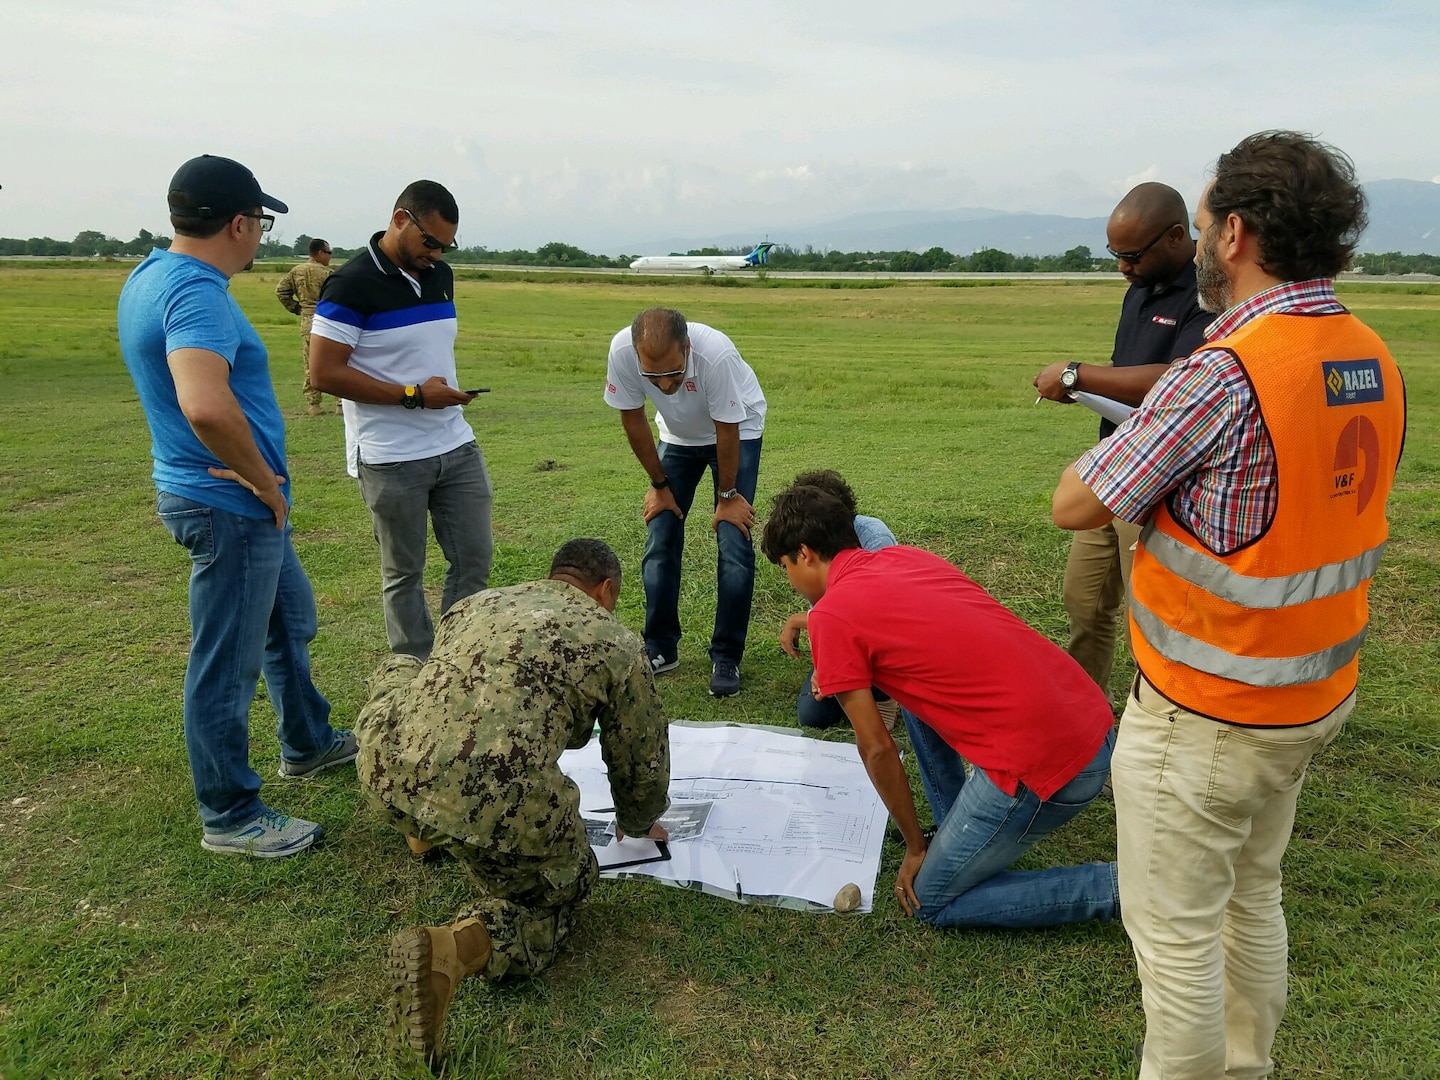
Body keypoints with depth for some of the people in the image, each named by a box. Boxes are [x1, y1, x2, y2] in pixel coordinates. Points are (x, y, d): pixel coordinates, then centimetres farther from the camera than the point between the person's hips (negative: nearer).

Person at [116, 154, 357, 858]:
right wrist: (265, 481, -23)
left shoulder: (150, 276, 10)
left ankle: (308, 744, 44)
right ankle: (229, 817, 19)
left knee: (290, 622, 25)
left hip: (243, 505, 11)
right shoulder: (197, 292, -23)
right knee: (227, 665, 3)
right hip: (231, 507, -11)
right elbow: (206, 407, -40)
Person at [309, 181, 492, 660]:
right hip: (391, 459, -7)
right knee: (404, 574, 7)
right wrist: (414, 395, -18)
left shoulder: (440, 275, 9)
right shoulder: (351, 284, -13)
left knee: (473, 561, 9)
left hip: (457, 448, 7)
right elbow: (323, 373, -17)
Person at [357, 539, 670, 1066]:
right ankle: (456, 949, -4)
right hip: (497, 806, -5)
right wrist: (638, 824, 44)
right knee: (559, 887, 25)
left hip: (384, 774, 6)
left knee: (397, 671, 35)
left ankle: (424, 835, 35)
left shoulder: (477, 601, 26)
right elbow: (642, 764, 20)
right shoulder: (617, 644, 12)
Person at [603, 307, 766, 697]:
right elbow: (633, 420, -14)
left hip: (738, 430, -3)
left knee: (734, 543, -11)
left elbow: (727, 432, -25)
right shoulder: (622, 351, -32)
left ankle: (726, 658, 0)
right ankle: (660, 650, 12)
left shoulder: (716, 354, -40)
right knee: (660, 540, -2)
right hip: (677, 435, 3)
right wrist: (659, 484, -6)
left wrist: (727, 495, -13)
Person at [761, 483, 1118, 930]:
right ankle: (960, 834, 28)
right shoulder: (905, 556, 15)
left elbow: (876, 749, -2)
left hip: (1042, 761, -8)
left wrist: (916, 849, 10)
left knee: (931, 901, 12)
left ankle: (1120, 886, 8)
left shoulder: (831, 618, -7)